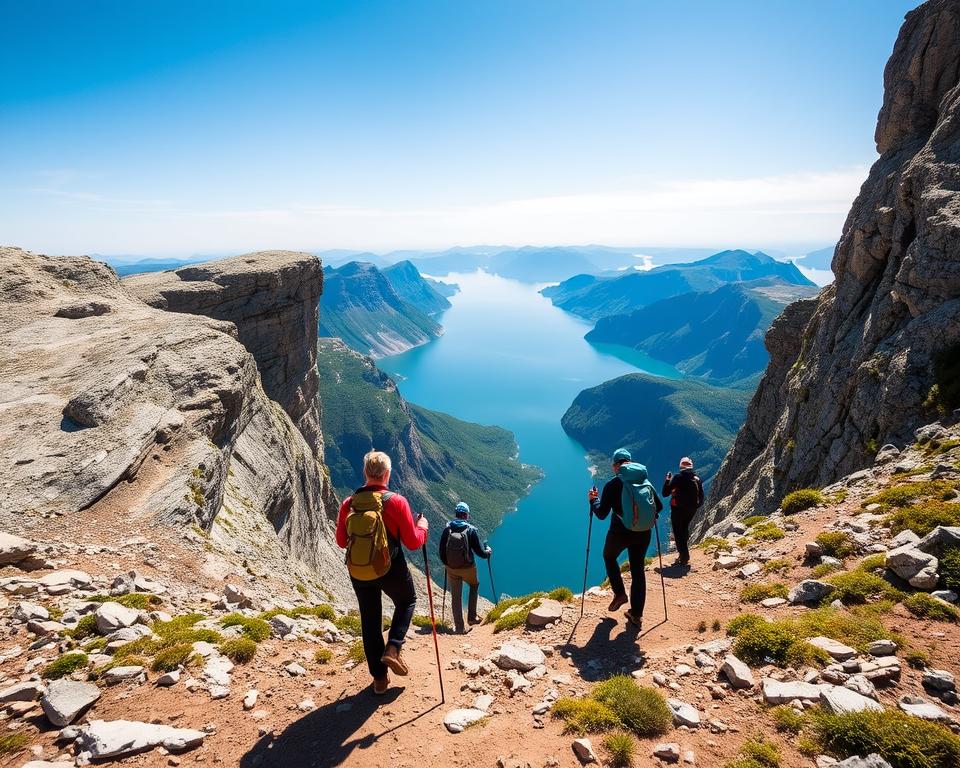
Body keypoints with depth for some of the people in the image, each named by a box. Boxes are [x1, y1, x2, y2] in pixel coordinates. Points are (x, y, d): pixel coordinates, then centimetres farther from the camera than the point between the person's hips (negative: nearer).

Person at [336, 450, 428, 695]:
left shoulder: (348, 504, -6)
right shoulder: (396, 502, -17)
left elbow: (341, 541, 6)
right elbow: (413, 542, -11)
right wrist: (422, 526, 9)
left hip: (358, 573, 3)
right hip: (391, 570, -3)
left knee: (370, 622, 17)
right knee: (407, 602, 26)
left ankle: (379, 678, 26)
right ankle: (393, 648, 7)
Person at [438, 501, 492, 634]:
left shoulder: (447, 529, -7)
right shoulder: (470, 530, -14)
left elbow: (442, 550, -2)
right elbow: (480, 552, -9)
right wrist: (488, 552, 13)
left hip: (451, 569, 2)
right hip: (468, 568, -2)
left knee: (456, 597, 14)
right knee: (474, 586, 28)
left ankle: (459, 628, 17)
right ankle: (471, 617, 24)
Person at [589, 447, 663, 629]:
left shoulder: (612, 484, -11)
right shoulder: (646, 482, 1)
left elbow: (601, 514, -11)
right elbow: (659, 506, 7)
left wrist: (593, 500, 6)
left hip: (620, 532, -3)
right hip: (643, 533, 3)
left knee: (609, 557, 27)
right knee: (638, 570, 14)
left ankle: (620, 594, 18)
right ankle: (636, 615, 18)